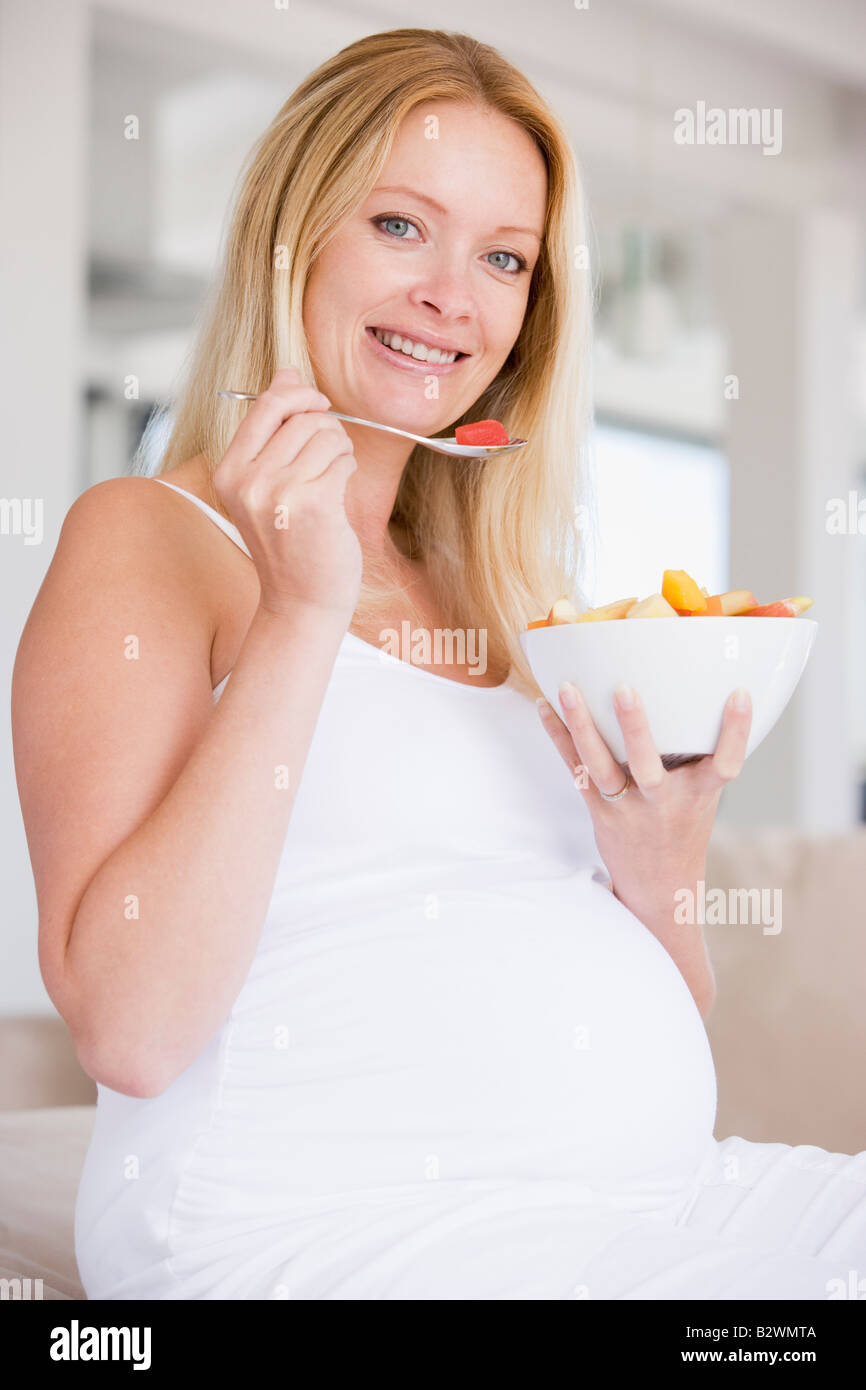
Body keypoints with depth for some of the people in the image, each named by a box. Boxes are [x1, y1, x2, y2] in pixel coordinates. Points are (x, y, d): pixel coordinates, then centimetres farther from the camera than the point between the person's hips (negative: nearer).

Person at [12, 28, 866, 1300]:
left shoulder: (513, 594, 18)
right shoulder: (147, 538, 0)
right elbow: (130, 1029, -14)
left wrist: (657, 857, -2)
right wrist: (301, 616, -15)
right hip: (315, 1225, -6)